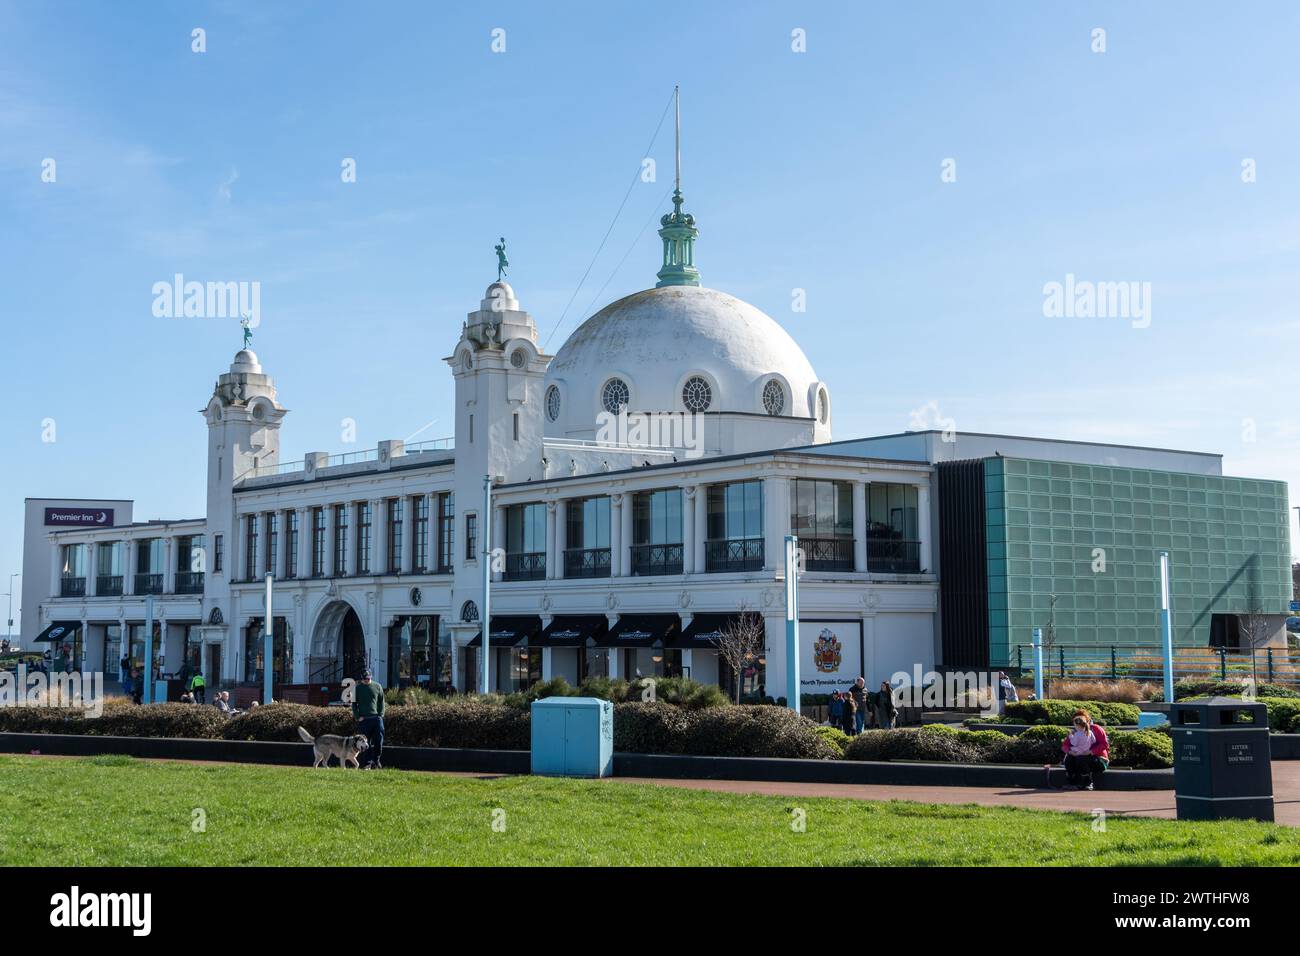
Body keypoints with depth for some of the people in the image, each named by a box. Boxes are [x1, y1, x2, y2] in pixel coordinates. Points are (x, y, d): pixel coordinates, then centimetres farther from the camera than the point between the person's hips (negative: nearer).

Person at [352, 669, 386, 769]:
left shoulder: (377, 686, 8)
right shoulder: (357, 688, 6)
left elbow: (381, 701, 11)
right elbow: (354, 704, 8)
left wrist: (381, 714, 0)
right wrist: (358, 717, -3)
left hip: (376, 717, 1)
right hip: (364, 719, 0)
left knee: (379, 740, -4)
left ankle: (376, 761, 9)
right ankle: (369, 763, 4)